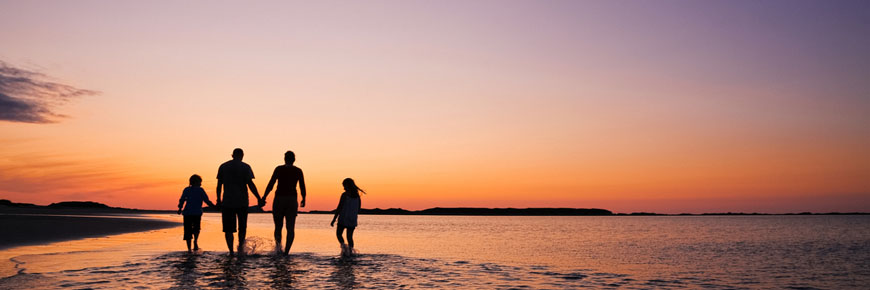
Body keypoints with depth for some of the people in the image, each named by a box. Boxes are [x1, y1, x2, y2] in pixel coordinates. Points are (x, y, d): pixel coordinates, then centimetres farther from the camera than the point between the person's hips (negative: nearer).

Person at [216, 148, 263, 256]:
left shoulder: (223, 167, 7)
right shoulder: (245, 167, -2)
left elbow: (219, 185, 7)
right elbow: (250, 184, -9)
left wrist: (218, 200, 15)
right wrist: (259, 198, -6)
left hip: (227, 202, 1)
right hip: (242, 202, -1)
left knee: (228, 229, 5)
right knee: (242, 226, 16)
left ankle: (231, 251, 0)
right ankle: (241, 245, 3)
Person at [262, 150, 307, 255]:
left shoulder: (279, 169, -2)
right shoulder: (298, 171, 3)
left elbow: (271, 184, -8)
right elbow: (302, 187, 5)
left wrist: (264, 197, -4)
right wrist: (303, 199, 19)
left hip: (279, 199, 0)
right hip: (292, 200, 1)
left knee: (278, 226, 13)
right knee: (290, 228, 3)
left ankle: (278, 243, -10)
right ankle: (286, 251, -8)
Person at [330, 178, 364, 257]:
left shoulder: (345, 194, -11)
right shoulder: (357, 195, 5)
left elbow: (339, 208, -13)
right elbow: (358, 209, 11)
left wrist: (333, 220, -9)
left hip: (343, 219, -5)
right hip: (352, 220, 5)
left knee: (338, 233, 11)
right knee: (350, 236, 13)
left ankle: (343, 246, -13)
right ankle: (350, 251, 5)